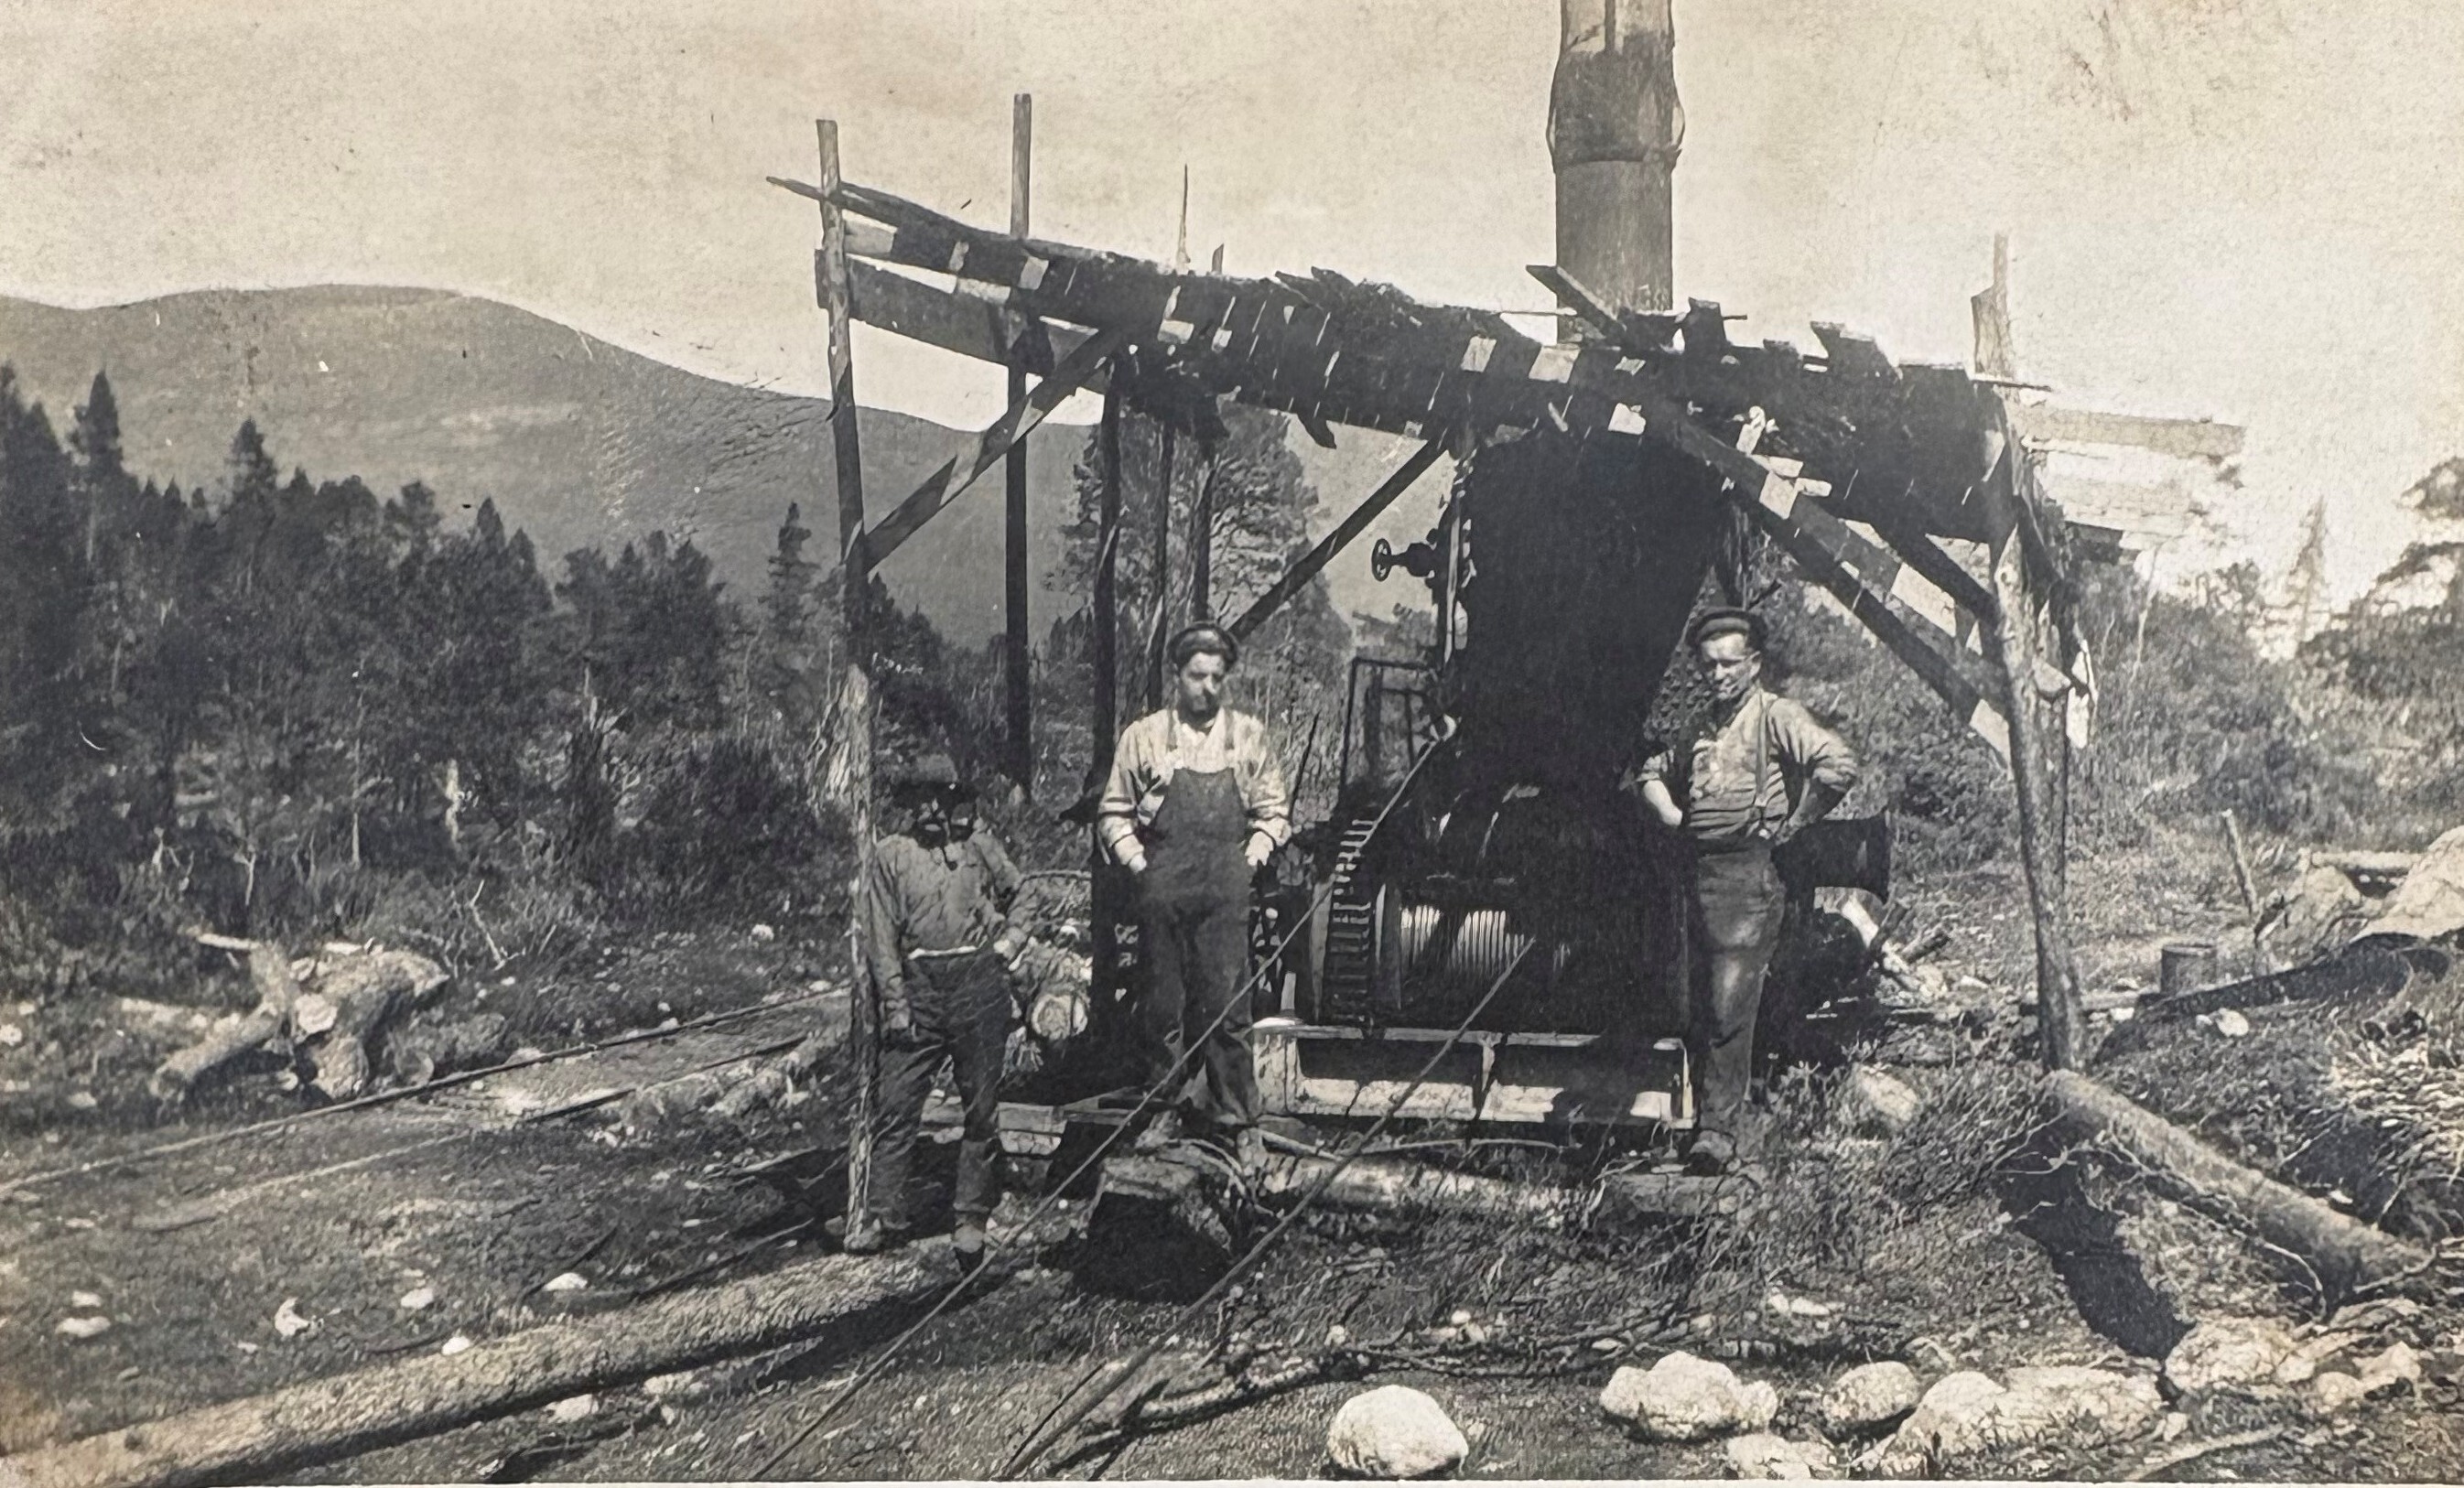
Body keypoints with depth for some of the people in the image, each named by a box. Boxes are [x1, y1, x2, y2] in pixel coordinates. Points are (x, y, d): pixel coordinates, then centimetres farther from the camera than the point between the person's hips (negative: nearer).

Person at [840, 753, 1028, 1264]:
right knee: (897, 1106, -3)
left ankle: (971, 1218, 12)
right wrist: (895, 1003, -5)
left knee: (981, 1106, 3)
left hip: (979, 981, 1)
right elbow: (880, 935, 3)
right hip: (918, 989, 0)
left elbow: (1020, 893, 23)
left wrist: (1010, 936, 6)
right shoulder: (889, 855, 6)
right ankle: (885, 1217, 5)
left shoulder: (980, 845, 9)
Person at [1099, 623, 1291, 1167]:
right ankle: (1170, 1107, 17)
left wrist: (1253, 856, 2)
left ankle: (1238, 1121, 3)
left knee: (1227, 1004, -4)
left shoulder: (1250, 736, 10)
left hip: (1226, 888, 0)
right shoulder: (1143, 737, 7)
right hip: (1162, 887, 1)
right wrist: (1137, 862, 0)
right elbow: (1113, 814, 12)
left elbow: (1274, 811, 15)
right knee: (1161, 1001, 4)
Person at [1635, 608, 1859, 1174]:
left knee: (1730, 1005, -11)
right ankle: (1730, 1122, 16)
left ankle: (1718, 1128, -8)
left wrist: (1792, 824, -9)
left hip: (1748, 872, -7)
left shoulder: (1777, 716, -3)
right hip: (1698, 870, 7)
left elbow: (1839, 766, -17)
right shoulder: (1699, 723, 18)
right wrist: (1670, 814, 14)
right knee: (1703, 1008, 8)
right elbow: (1652, 771, 33)